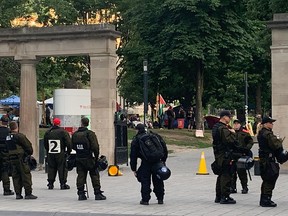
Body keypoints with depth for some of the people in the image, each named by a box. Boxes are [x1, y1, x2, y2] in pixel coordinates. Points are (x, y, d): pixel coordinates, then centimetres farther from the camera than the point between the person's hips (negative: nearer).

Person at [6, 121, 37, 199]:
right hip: (21, 158, -7)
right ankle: (28, 193, -4)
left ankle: (18, 194, 10)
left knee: (16, 176, 11)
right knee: (26, 175, -2)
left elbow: (8, 148, 12)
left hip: (12, 159, 7)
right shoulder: (19, 136, -14)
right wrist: (30, 152, 7)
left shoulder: (8, 137, 8)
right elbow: (28, 145, -11)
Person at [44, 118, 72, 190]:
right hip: (61, 154, -4)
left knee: (51, 168, 10)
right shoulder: (63, 132, -8)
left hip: (50, 154, 4)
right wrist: (68, 151, 4)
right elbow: (68, 143, -9)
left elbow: (45, 144, 13)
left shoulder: (47, 132, 5)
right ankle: (63, 184, -2)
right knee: (62, 168, 1)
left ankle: (50, 184, 9)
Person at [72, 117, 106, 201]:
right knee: (94, 175, 4)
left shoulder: (75, 134, 4)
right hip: (89, 158, -4)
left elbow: (73, 146, 12)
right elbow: (95, 147, -15)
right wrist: (96, 156, -3)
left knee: (81, 175, 9)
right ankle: (97, 193, 4)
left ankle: (81, 194, 7)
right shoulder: (90, 133, -12)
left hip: (78, 158, 4)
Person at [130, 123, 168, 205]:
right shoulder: (155, 136, 15)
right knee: (158, 181, 14)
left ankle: (145, 199, 3)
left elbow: (133, 156, 6)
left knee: (145, 181, 5)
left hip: (146, 163, -3)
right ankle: (160, 198, 20)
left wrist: (134, 169, 11)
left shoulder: (136, 140, 7)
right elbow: (164, 147, 11)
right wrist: (163, 160, 13)